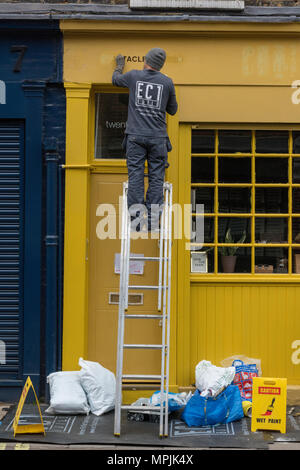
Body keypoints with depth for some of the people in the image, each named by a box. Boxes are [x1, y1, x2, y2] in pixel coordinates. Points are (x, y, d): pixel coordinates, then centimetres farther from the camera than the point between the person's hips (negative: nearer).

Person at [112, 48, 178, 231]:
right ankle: (153, 220, -1)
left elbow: (116, 80, 27)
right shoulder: (167, 82, 4)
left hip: (135, 135, 0)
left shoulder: (133, 76, 4)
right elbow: (173, 110, 15)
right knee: (156, 177, 2)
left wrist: (119, 66, 45)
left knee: (135, 176, 0)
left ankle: (137, 219, -4)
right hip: (158, 137, 0)